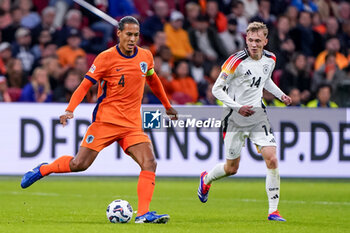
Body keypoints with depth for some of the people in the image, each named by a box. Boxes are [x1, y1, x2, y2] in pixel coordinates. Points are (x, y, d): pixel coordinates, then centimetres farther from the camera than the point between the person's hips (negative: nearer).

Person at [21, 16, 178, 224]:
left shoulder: (146, 57, 7)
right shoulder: (106, 58, -8)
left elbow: (153, 80, 27)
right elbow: (86, 84, -7)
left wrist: (168, 106, 36)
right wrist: (70, 110, -19)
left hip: (132, 125, 4)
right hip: (106, 119, -4)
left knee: (150, 164, -16)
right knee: (79, 164, -7)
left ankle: (143, 214, -18)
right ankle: (42, 170, 20)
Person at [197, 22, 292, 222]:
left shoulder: (270, 59, 1)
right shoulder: (237, 60, -17)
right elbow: (217, 89, -13)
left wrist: (280, 95, 8)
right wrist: (238, 107, -23)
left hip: (258, 115, 4)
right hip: (235, 116, -4)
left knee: (272, 159, -14)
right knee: (232, 168, 7)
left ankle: (273, 210, -7)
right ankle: (206, 179, 43)